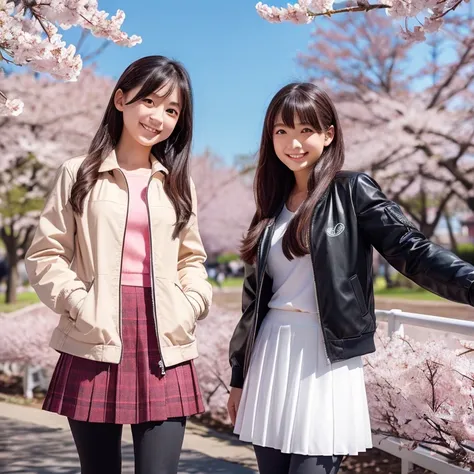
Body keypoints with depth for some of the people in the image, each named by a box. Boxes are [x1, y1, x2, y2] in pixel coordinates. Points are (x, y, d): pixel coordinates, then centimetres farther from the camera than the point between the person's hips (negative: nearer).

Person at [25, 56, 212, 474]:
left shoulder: (177, 183, 15)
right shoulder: (80, 174, 5)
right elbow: (45, 254, 3)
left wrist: (192, 305, 0)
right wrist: (79, 303, -10)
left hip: (163, 346, 2)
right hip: (96, 344, -2)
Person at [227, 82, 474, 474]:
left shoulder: (352, 192, -2)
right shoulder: (272, 208, 13)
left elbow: (413, 253, -12)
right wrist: (239, 377, 17)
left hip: (325, 358, -5)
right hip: (270, 355, 6)